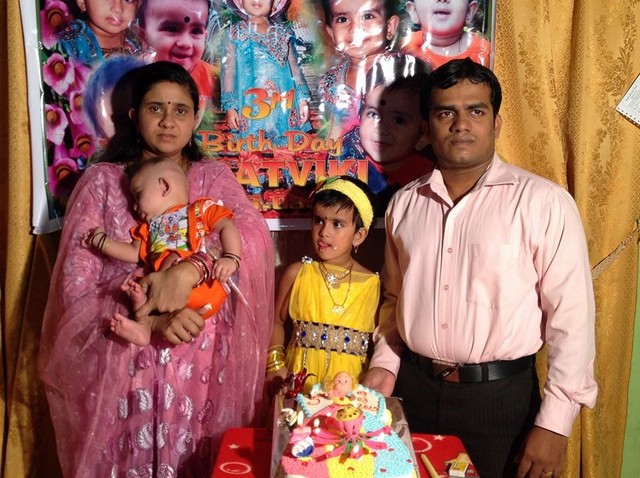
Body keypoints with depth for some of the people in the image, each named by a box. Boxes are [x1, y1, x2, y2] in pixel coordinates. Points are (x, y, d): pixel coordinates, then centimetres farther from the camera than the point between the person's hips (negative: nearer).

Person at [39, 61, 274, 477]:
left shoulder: (214, 178, 5)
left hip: (201, 362, 1)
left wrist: (187, 271, -30)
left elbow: (254, 234, -14)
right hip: (122, 360, -1)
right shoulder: (102, 181, 0)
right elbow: (76, 284, -7)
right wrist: (154, 318, -22)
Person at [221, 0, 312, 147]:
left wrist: (303, 99, 6)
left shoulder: (283, 33, 9)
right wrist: (230, 106, -1)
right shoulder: (235, 33, 4)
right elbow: (229, 69, 3)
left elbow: (294, 67, 12)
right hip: (250, 107, -2)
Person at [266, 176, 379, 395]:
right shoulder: (297, 273, 0)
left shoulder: (372, 285, -2)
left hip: (351, 382, 0)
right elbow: (276, 320, 9)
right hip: (300, 379, 0)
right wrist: (275, 364, -1)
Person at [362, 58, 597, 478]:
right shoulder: (405, 203, 4)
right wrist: (384, 364, 4)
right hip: (414, 390, 4)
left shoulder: (543, 203, -11)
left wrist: (554, 424, -11)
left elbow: (572, 316, -11)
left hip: (501, 397, -3)